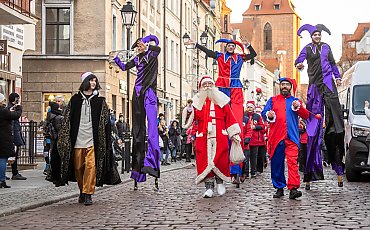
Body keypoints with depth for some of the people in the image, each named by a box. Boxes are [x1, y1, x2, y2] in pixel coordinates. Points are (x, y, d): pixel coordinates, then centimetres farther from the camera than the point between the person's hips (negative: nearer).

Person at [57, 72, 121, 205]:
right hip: (77, 140, 2)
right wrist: (65, 138, 8)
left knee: (91, 165, -13)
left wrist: (105, 141, 2)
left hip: (92, 140, -1)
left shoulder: (100, 101, 8)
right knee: (78, 167, 6)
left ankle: (88, 194, -10)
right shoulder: (75, 100, 10)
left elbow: (105, 121, 8)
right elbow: (67, 120, 12)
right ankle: (82, 191, 22)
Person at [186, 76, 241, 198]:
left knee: (221, 160, -5)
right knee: (205, 161, -5)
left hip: (220, 137, 0)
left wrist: (234, 134, 7)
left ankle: (220, 182, 19)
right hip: (203, 137, 0)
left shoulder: (221, 99, 12)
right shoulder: (197, 101, 13)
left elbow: (229, 117, 10)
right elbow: (193, 118, 6)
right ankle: (209, 187, 2)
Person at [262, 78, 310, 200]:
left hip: (291, 137, -1)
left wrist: (298, 107, -11)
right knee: (276, 164, 3)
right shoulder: (273, 100, 18)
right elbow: (264, 113, 7)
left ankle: (293, 188, -21)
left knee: (292, 161, -14)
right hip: (276, 137, 1)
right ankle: (279, 188, 14)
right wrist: (268, 115, -16)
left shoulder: (295, 101, 17)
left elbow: (306, 115, 7)